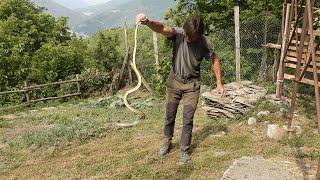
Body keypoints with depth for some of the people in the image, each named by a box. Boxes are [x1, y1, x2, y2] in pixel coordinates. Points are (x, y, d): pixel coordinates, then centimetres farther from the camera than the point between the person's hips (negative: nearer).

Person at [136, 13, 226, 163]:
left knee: (188, 118, 0)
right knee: (169, 116, 12)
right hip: (174, 81, 1)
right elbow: (162, 28, -38)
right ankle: (167, 142, 35)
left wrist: (219, 83, -1)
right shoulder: (178, 34, -18)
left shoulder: (204, 43, -15)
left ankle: (185, 149, 18)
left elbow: (215, 60, 0)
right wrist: (148, 22, -59)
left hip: (192, 84, -1)